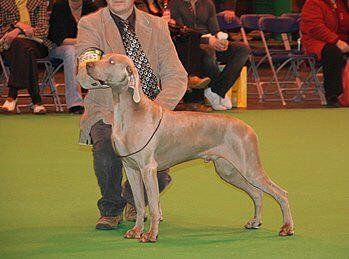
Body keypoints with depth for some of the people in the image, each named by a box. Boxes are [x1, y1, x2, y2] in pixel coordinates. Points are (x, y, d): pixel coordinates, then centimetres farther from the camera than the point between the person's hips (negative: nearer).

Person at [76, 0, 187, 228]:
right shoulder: (90, 25, -1)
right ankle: (111, 208, -4)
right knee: (107, 148, -33)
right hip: (107, 113, -2)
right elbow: (84, 76, -17)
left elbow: (176, 76, 0)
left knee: (158, 175, -18)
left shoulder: (157, 26, 6)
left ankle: (135, 198, 21)